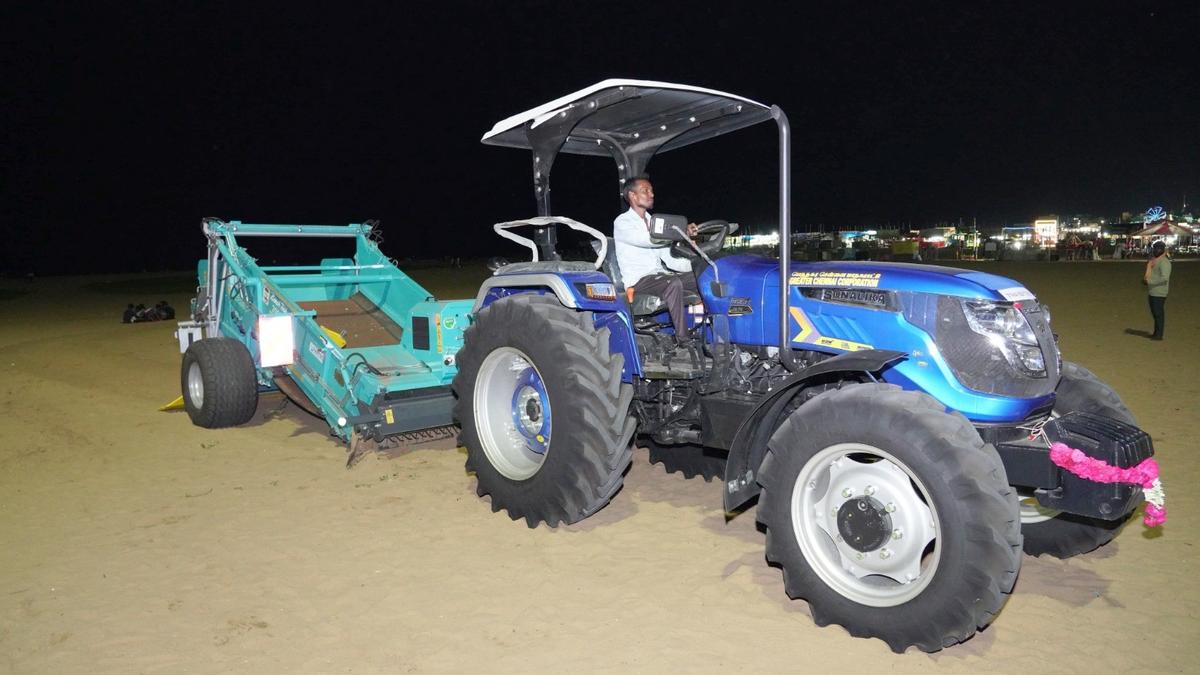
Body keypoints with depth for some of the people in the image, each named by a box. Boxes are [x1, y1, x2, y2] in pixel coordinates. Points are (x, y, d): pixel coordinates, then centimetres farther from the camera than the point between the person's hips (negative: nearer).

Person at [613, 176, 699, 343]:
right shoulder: (622, 222, -3)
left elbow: (668, 257, 13)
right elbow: (648, 240, -22)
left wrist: (694, 264, -5)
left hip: (660, 275, 7)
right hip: (638, 280, -7)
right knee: (673, 283, -35)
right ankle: (682, 341, -36)